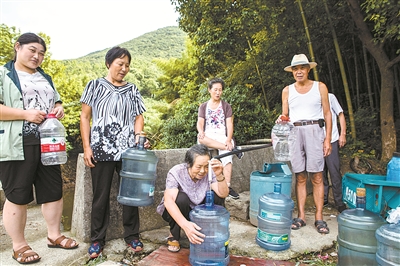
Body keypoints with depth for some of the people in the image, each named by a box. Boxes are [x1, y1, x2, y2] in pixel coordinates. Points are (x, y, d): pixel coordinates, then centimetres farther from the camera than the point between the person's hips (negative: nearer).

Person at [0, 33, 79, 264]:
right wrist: (25, 113, -19)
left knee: (54, 191, 9)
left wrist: (60, 109, 3)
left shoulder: (45, 78, 20)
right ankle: (19, 246, 18)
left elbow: (57, 101, 26)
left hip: (48, 144, 6)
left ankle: (54, 235, 25)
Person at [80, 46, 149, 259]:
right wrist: (86, 147, -4)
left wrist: (138, 136, -10)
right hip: (101, 149, -1)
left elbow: (138, 116, 10)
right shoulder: (95, 85, 7)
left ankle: (132, 236, 19)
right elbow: (85, 117, 4)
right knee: (101, 195, 5)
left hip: (128, 149, 2)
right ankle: (97, 239, 20)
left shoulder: (132, 90, 13)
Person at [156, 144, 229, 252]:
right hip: (175, 212, -3)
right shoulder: (176, 173, -27)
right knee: (181, 198, -35)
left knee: (216, 196, -21)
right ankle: (174, 236, -8)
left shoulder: (209, 173, -18)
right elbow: (168, 200, -41)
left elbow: (223, 194, -26)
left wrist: (219, 175, -46)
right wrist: (185, 224, -56)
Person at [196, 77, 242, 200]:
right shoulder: (203, 106, 15)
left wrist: (228, 140, -19)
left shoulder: (226, 106, 12)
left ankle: (228, 186, -32)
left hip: (222, 137, -1)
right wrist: (201, 131, -22)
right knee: (200, 138, -36)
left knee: (226, 154, -32)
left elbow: (229, 124, 0)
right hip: (208, 137, 1)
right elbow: (200, 122, 3)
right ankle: (232, 148, -32)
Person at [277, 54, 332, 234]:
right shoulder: (287, 91, 12)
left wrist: (328, 139, -1)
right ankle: (301, 217, 9)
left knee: (317, 177, -3)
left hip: (314, 130, -1)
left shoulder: (320, 87, 8)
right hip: (294, 133, 2)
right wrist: (281, 121, -10)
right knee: (300, 177, 3)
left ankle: (319, 218, 5)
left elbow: (327, 114, 7)